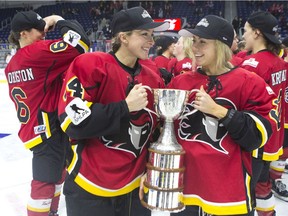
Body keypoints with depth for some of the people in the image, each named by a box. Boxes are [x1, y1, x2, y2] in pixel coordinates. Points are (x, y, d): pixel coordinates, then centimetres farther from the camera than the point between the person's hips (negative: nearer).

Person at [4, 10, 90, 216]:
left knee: (57, 174, 24)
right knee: (44, 184, 1)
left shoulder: (13, 64, 9)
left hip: (35, 128, 10)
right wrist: (59, 20, -8)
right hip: (48, 131, -10)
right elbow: (80, 43, -23)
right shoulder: (36, 52, -18)